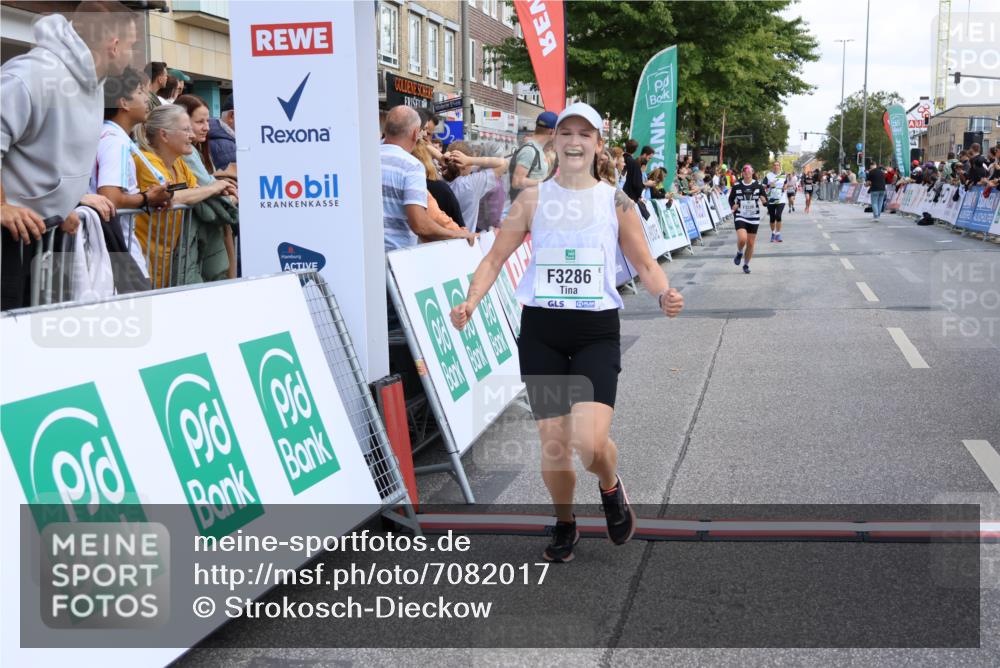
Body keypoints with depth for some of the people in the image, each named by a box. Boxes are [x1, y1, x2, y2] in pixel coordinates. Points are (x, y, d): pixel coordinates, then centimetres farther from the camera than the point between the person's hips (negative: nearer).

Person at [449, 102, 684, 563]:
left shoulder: (616, 202, 3)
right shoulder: (533, 199, 4)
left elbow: (645, 265, 6)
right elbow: (496, 257, 4)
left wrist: (665, 295, -15)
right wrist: (471, 301, -13)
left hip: (597, 332, -1)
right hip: (541, 330, 1)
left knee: (590, 443, -18)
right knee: (553, 447, 2)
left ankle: (610, 488, 20)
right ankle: (564, 524, 32)